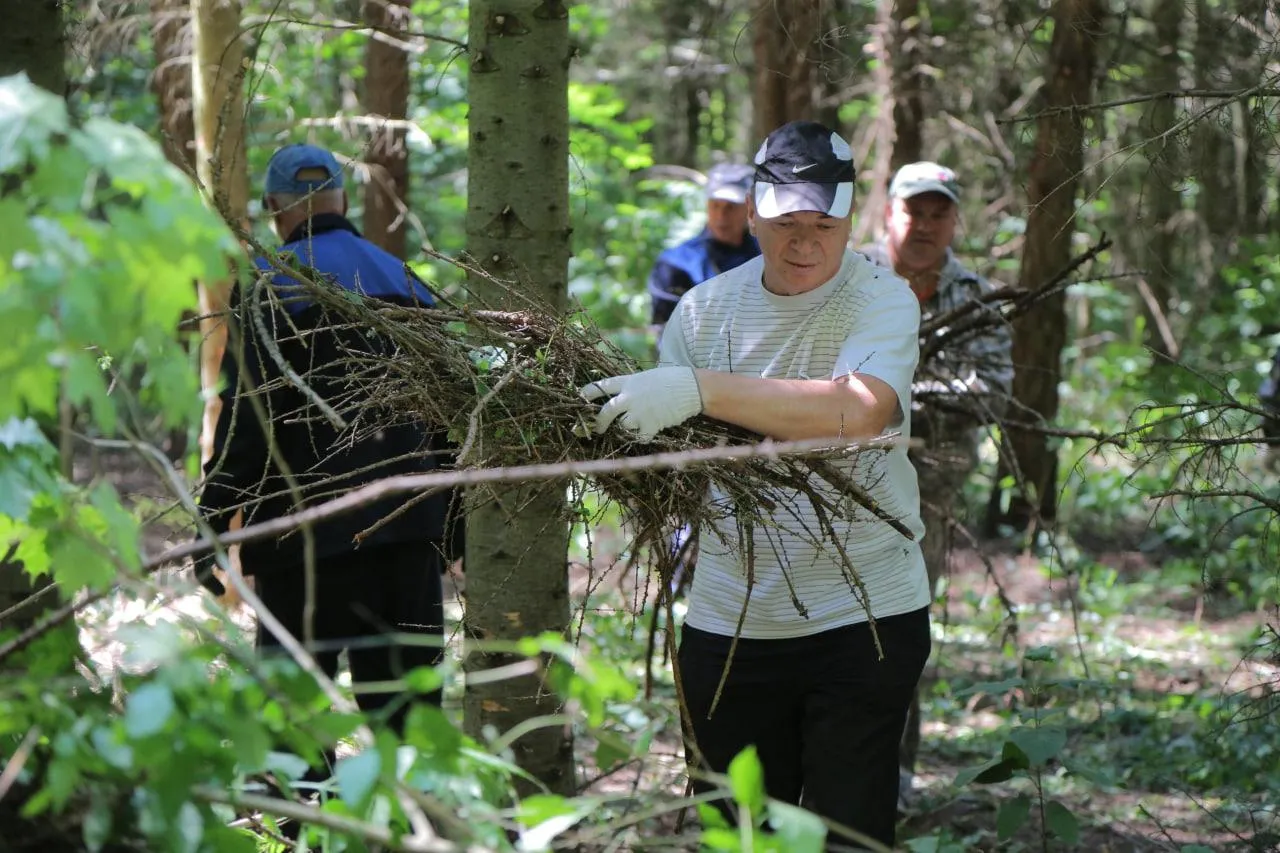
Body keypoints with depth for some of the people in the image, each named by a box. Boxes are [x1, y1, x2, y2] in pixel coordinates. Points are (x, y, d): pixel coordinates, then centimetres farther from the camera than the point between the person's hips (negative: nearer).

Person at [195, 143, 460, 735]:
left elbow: (247, 414, -13)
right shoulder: (404, 281, 14)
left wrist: (212, 525, -10)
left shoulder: (272, 287, -5)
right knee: (407, 704, 10)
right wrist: (457, 525, 22)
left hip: (314, 528, -6)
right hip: (410, 526, 6)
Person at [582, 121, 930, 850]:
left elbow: (856, 411, -29)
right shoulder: (705, 311, 4)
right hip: (730, 622, 4)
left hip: (862, 617, -4)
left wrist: (698, 390, -37)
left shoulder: (882, 301, -8)